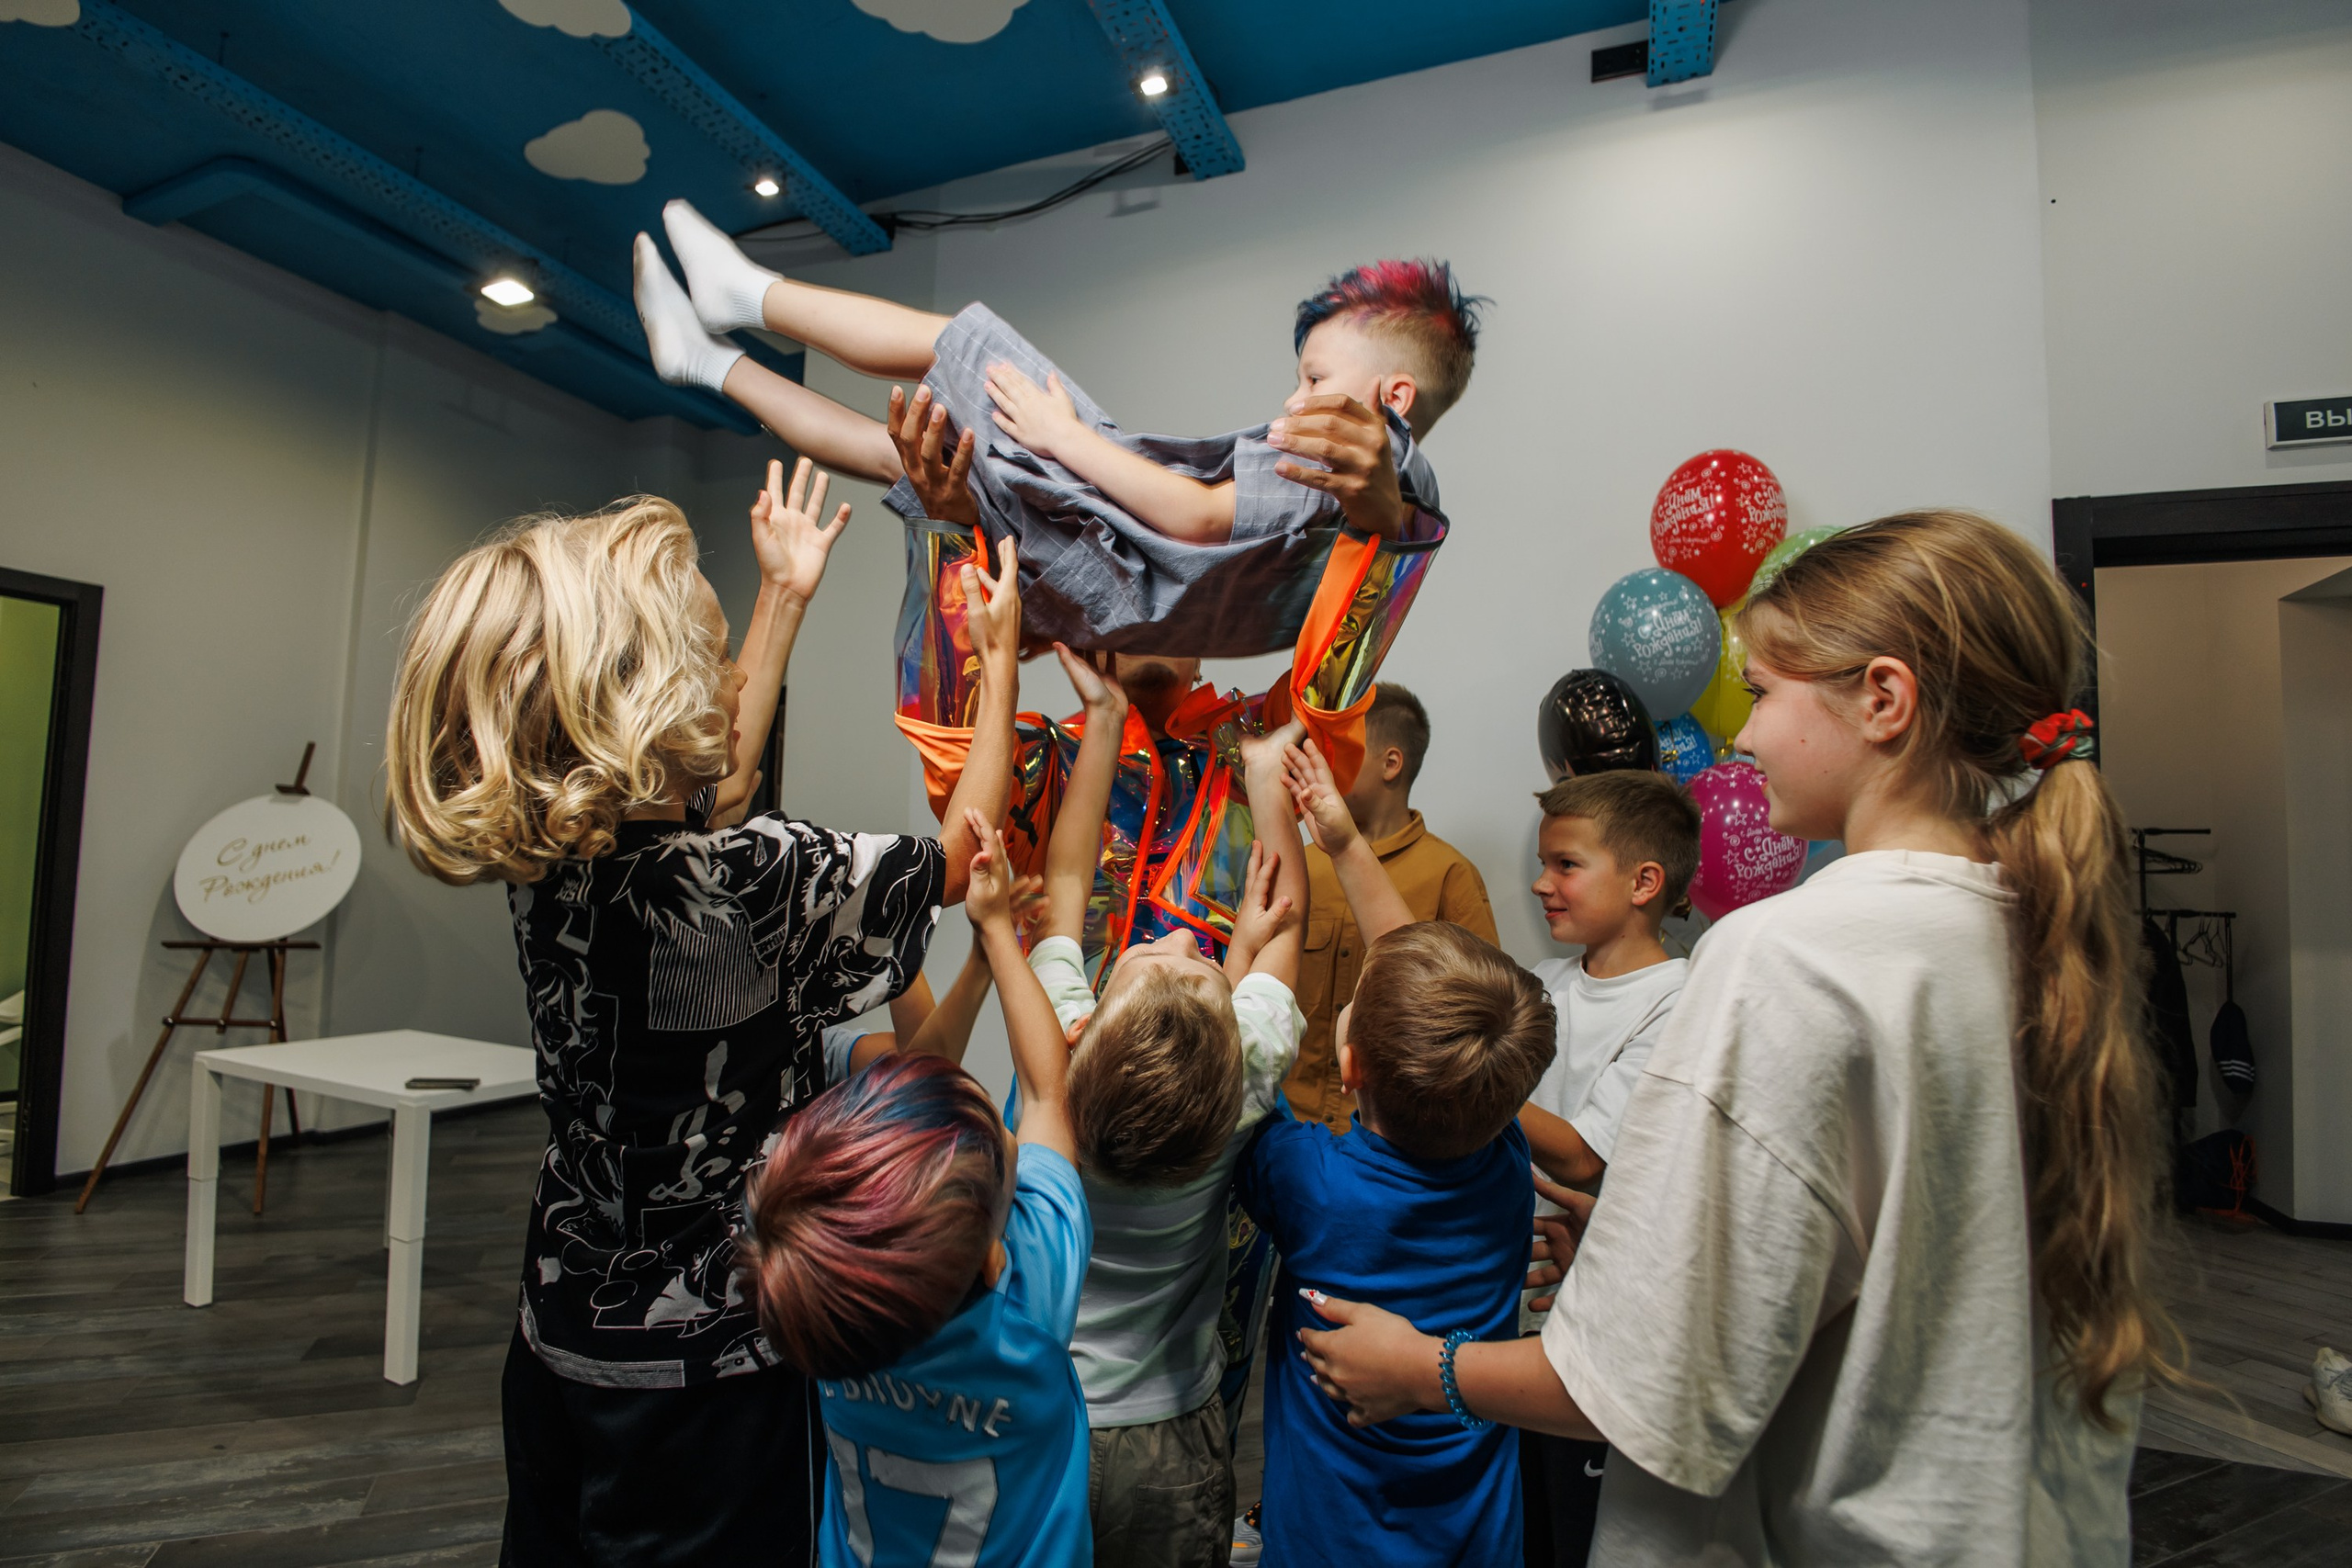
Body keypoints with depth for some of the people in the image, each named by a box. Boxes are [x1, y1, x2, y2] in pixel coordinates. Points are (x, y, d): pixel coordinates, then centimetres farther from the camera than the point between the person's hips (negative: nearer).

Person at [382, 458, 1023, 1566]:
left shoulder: (541, 859, -10)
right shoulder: (756, 886, -32)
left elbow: (709, 791, 10)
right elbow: (964, 850, -15)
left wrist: (785, 596, 15)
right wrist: (998, 657, -3)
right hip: (705, 1368, -7)